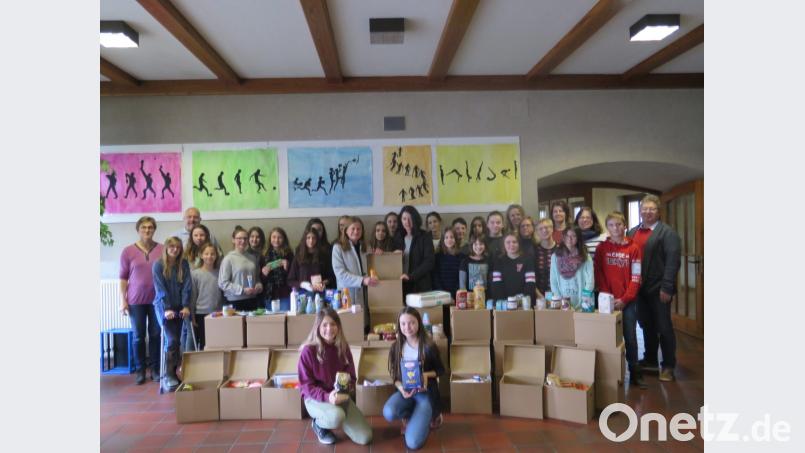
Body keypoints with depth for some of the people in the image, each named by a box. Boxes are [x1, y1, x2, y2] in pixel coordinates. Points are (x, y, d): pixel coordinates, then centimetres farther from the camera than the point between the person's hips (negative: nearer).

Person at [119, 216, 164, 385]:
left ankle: (155, 369, 17)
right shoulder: (128, 251, 0)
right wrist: (123, 300, -2)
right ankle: (140, 370, 18)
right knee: (139, 336, 7)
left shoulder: (162, 249, -1)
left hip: (157, 300, 0)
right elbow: (123, 278, 3)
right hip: (136, 301, 0)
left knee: (156, 335, 6)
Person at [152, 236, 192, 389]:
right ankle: (168, 376, -6)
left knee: (176, 341, 6)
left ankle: (175, 372, 14)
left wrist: (186, 306, -12)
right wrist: (167, 308, -18)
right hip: (164, 306, -3)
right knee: (172, 340, -12)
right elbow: (160, 289, -11)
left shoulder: (184, 265, 3)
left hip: (179, 307, 3)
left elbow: (186, 286, -2)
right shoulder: (158, 265, -6)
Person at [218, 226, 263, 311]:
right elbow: (222, 283, -9)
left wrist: (259, 286, 0)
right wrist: (242, 290, -14)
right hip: (236, 301, -4)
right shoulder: (228, 259, -5)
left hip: (252, 300, 5)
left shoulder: (252, 258, 9)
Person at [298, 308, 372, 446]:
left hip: (340, 397, 4)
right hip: (315, 398, -4)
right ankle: (318, 423, -1)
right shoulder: (308, 350, -17)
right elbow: (306, 385, -14)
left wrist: (344, 391, -21)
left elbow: (351, 377, 2)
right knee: (336, 417, -39)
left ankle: (333, 418, 19)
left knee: (365, 438, -6)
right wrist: (327, 397, -30)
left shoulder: (343, 347, -3)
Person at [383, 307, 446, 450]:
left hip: (425, 392, -3)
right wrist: (401, 388, -17)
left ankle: (430, 415, 13)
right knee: (388, 413, -32)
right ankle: (412, 415, 4)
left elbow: (441, 370, 1)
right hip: (405, 390, 3)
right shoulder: (396, 347, -4)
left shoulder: (428, 346, -13)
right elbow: (394, 374, 4)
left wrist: (427, 374, -20)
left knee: (413, 443, -19)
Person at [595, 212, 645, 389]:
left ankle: (634, 373, 16)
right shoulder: (602, 248, 4)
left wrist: (624, 299, -11)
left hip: (628, 302, 0)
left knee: (630, 337, 5)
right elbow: (598, 274, 0)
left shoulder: (634, 248, 1)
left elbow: (636, 278, -3)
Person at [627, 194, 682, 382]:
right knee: (646, 325, 16)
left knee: (664, 327, 3)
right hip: (639, 288, 6)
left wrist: (666, 287, -19)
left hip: (658, 289, -5)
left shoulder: (667, 232, -6)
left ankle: (668, 366, 15)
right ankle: (650, 361, 30)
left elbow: (672, 261, -13)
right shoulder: (632, 232, 12)